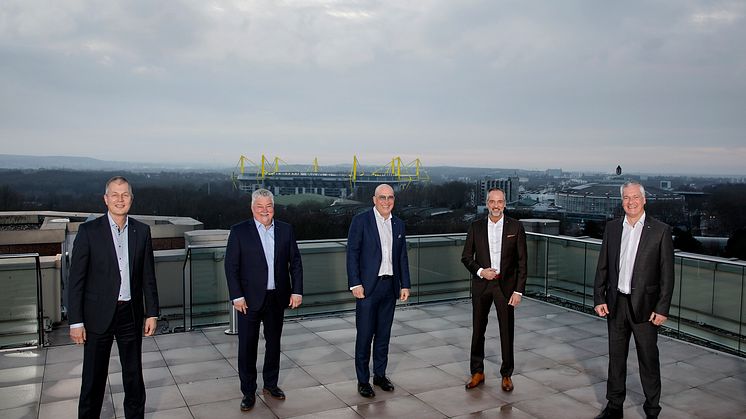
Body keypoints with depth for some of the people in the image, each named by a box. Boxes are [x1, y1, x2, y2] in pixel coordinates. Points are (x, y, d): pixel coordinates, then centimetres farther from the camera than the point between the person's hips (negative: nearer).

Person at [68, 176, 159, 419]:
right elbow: (76, 279, -6)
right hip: (98, 316, -2)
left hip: (131, 314, 3)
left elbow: (148, 276, 6)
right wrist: (76, 321, -9)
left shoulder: (142, 231, 3)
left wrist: (152, 313, 3)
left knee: (134, 375, 15)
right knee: (93, 378, 9)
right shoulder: (89, 231, -6)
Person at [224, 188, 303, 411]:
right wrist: (237, 296, -12)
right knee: (247, 346, 4)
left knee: (274, 342, 16)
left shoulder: (286, 230, 3)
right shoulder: (239, 231, -5)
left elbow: (295, 262, 5)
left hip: (277, 298, 3)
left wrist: (297, 291, -2)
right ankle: (248, 392, 19)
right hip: (250, 299, -3)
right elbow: (231, 266, -6)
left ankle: (271, 384, 33)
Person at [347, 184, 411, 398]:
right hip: (368, 286, -5)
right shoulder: (360, 221, -5)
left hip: (390, 286, 5)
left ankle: (380, 374, 26)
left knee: (384, 334, 13)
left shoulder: (398, 224, 10)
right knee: (364, 334, 1)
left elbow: (402, 257, 13)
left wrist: (405, 284, 8)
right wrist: (355, 284, -14)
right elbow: (352, 253, -8)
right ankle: (363, 380, 12)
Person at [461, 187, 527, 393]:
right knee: (478, 330, 9)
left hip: (506, 285, -1)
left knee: (507, 331, 5)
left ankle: (506, 374, 22)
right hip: (481, 284, 2)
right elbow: (466, 257, 5)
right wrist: (480, 271, -13)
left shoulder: (516, 227, -2)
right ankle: (477, 372, 24)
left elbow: (521, 262, -2)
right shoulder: (476, 227, 2)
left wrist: (519, 291, -7)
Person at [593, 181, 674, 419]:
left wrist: (662, 309, -10)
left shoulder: (660, 231, -6)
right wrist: (599, 298, 1)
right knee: (616, 356, 13)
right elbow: (602, 266, 7)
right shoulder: (612, 228, 5)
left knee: (648, 359, 7)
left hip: (644, 305, -3)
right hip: (615, 303, 4)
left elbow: (667, 274, -6)